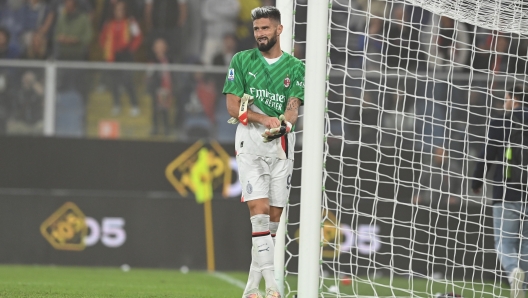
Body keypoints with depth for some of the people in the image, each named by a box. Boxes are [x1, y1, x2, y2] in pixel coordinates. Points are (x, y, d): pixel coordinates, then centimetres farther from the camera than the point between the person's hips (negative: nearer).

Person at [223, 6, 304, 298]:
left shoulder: (295, 68, 6)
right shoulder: (241, 61, 4)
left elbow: (292, 109, -6)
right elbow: (233, 107, -2)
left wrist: (281, 124, -29)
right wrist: (264, 119, -18)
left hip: (281, 143, 2)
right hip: (250, 142, -2)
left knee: (273, 217, 3)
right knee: (258, 209, -16)